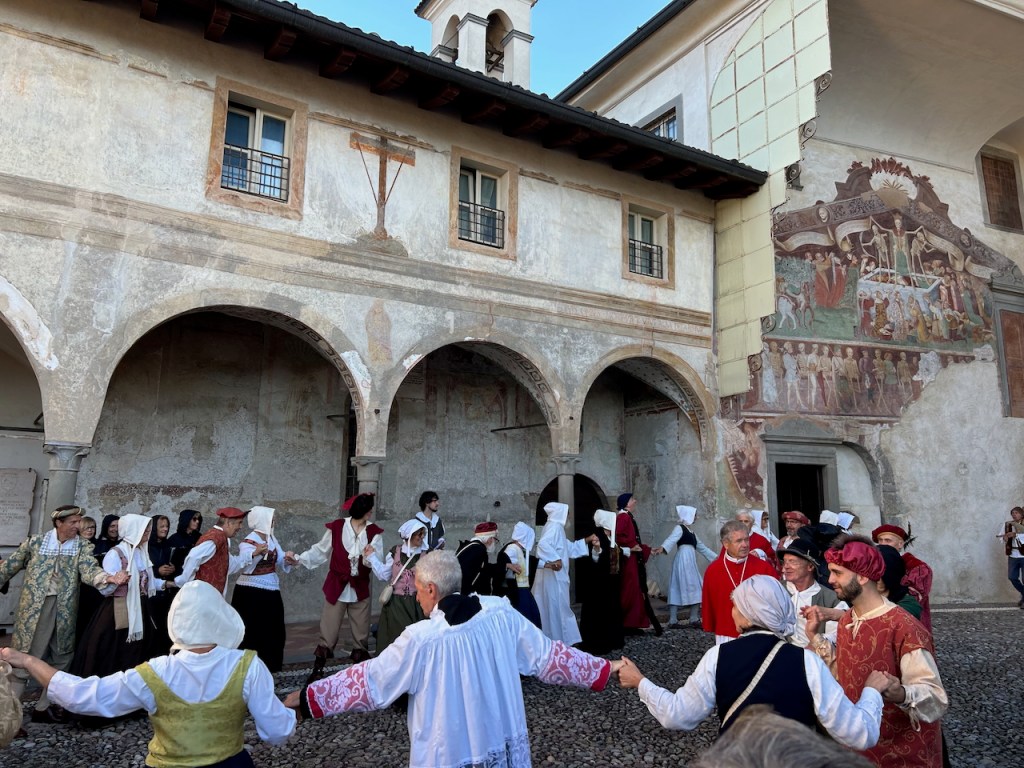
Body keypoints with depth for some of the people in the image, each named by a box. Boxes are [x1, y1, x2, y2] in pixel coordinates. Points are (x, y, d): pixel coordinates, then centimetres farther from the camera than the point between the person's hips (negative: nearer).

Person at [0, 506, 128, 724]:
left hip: (64, 610, 3)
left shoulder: (82, 547, 1)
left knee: (60, 660, 11)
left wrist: (108, 577, -35)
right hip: (35, 606, -3)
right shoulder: (35, 542, -1)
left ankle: (42, 707, 27)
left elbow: (89, 570, -15)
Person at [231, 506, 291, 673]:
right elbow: (242, 566, -29)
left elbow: (280, 560, 9)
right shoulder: (248, 541, -14)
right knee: (253, 630, -2)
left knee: (272, 628, 13)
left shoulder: (271, 538, 6)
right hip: (251, 591, -7)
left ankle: (270, 662, 24)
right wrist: (254, 554, -47)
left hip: (270, 590, 7)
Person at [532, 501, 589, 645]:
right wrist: (555, 559, -34)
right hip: (554, 577, -10)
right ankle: (558, 641, 6)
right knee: (557, 607, -2)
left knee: (552, 608, 14)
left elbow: (570, 548, 22)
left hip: (556, 576, 10)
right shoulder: (554, 527, -15)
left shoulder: (557, 527, 16)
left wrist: (585, 540, 18)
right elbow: (543, 543, -32)